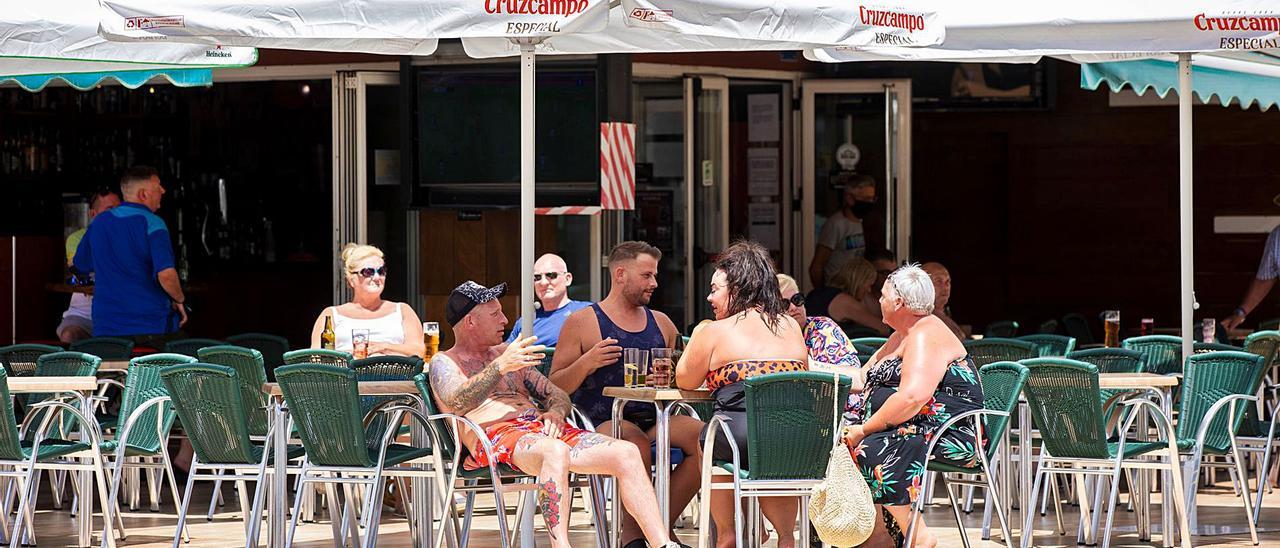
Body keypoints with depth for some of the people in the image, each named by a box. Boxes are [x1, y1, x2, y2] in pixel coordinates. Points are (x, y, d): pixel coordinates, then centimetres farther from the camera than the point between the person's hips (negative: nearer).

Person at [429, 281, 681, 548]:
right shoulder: (444, 362, 10)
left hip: (541, 428, 7)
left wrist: (556, 411, 1)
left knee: (626, 453, -15)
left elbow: (558, 395, 26)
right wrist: (500, 367, -24)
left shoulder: (506, 353, 30)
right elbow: (456, 404, -13)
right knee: (555, 452, -40)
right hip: (496, 434, -7)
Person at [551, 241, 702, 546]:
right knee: (637, 443, -38)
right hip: (603, 422, -5)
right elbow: (555, 388, 2)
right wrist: (587, 363, -16)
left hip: (653, 419, 5)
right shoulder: (582, 323, 6)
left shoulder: (662, 324, 20)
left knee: (700, 435, -24)